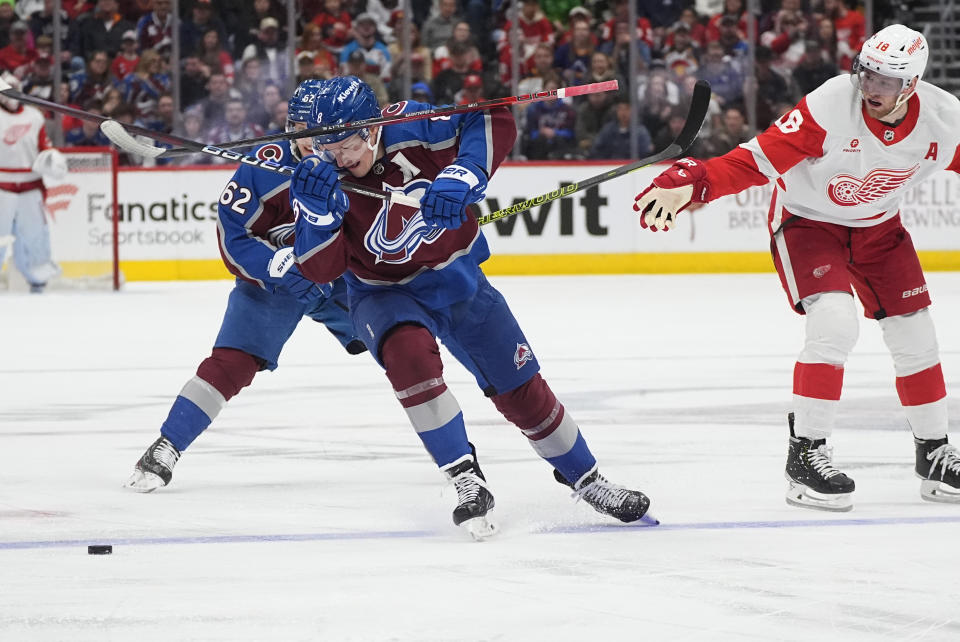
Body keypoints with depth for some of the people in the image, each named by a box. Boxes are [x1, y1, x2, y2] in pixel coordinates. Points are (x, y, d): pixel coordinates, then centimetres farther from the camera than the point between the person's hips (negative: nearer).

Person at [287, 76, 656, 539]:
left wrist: (463, 175, -38)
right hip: (386, 295, -1)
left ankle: (584, 478, 27)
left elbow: (495, 122, -23)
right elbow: (320, 267, -25)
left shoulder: (411, 127, -24)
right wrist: (316, 211, -43)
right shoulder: (323, 180, -22)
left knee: (520, 387, 6)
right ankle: (466, 479, -27)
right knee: (408, 353, -34)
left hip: (457, 275, 1)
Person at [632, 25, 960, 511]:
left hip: (877, 225, 5)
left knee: (914, 335, 4)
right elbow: (759, 159, -33)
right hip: (806, 217, -5)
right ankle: (805, 454, -15)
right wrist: (690, 184, -45)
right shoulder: (830, 106, -32)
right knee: (835, 323, -24)